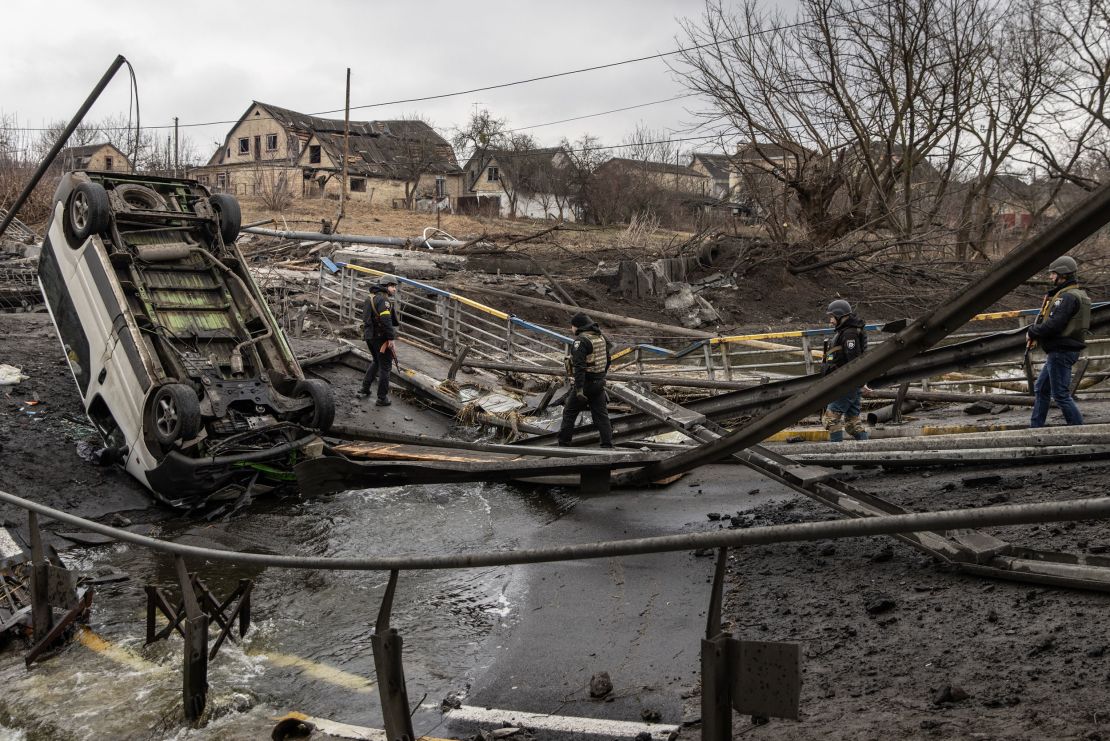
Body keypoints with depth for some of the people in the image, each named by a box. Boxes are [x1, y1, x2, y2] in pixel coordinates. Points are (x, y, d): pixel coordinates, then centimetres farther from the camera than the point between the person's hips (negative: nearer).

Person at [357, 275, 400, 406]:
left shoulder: (371, 298, 14)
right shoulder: (384, 299, -17)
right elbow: (385, 319, -28)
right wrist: (391, 338, -26)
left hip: (369, 336, 9)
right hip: (381, 337, -9)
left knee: (376, 362, 27)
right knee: (385, 367, 1)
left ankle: (364, 390, 29)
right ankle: (382, 398, 7)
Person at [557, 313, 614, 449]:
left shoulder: (581, 340, -16)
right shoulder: (601, 337, 10)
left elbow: (579, 366, -24)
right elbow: (608, 359, 19)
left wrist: (579, 389, -27)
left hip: (585, 383, -7)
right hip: (599, 383, 7)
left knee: (569, 413, 6)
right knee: (601, 415, 7)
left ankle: (563, 444, 11)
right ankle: (607, 445, 2)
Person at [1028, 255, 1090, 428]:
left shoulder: (1068, 297, -18)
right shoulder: (1076, 294, 16)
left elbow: (1054, 324, -26)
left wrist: (1032, 332, -10)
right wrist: (1037, 334, 3)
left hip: (1061, 352, -11)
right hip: (1058, 351, 11)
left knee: (1061, 394, -5)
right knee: (1041, 389, 17)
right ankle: (1035, 428, 22)